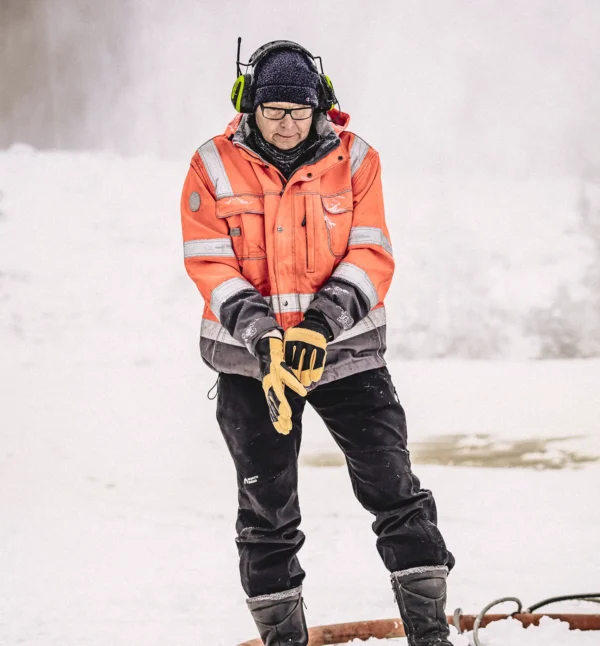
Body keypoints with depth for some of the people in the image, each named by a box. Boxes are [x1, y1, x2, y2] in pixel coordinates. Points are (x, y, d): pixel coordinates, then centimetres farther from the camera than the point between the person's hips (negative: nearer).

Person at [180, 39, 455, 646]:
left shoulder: (354, 160, -3)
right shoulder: (215, 167, -4)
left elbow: (372, 256, -7)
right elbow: (211, 267, -7)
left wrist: (322, 323, -23)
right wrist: (261, 334, -22)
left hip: (343, 346, 0)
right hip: (251, 355, 0)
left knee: (393, 487, -5)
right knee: (267, 507, 5)